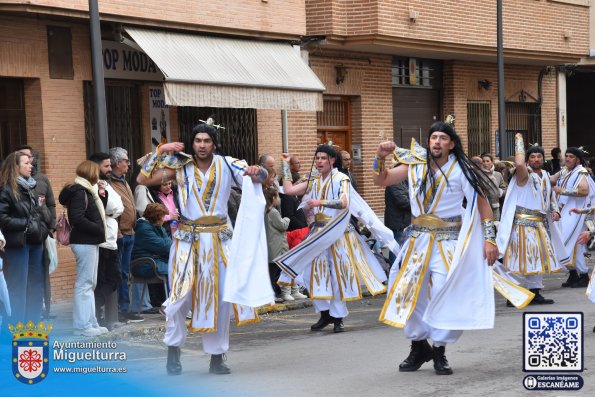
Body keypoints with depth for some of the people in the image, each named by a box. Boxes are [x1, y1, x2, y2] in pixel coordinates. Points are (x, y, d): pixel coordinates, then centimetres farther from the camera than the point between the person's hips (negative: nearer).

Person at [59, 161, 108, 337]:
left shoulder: (87, 191, 15)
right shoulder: (78, 192, -14)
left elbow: (97, 213, 17)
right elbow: (77, 219, -23)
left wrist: (102, 193, 6)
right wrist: (99, 230, -16)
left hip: (90, 242, 10)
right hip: (84, 242, -10)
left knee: (90, 283, 13)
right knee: (84, 283, -7)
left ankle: (90, 322, 19)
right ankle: (82, 325, -4)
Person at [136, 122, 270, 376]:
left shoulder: (227, 164, 1)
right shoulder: (180, 167, -1)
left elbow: (261, 176, 3)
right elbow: (143, 179, -4)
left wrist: (256, 172, -20)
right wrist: (160, 151, -9)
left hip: (220, 239, 2)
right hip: (188, 239, -1)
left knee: (219, 297, 5)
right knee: (181, 295, -10)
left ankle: (216, 357, 16)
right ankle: (173, 349, 10)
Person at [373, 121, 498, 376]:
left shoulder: (461, 170, -5)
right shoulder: (415, 166, 4)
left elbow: (482, 204, -4)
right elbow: (381, 181, 4)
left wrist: (489, 239, -10)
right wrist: (380, 158, -14)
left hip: (448, 243, -4)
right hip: (418, 240, 4)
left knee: (445, 297, -9)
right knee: (406, 292, 2)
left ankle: (440, 351, 9)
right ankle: (419, 347, 20)